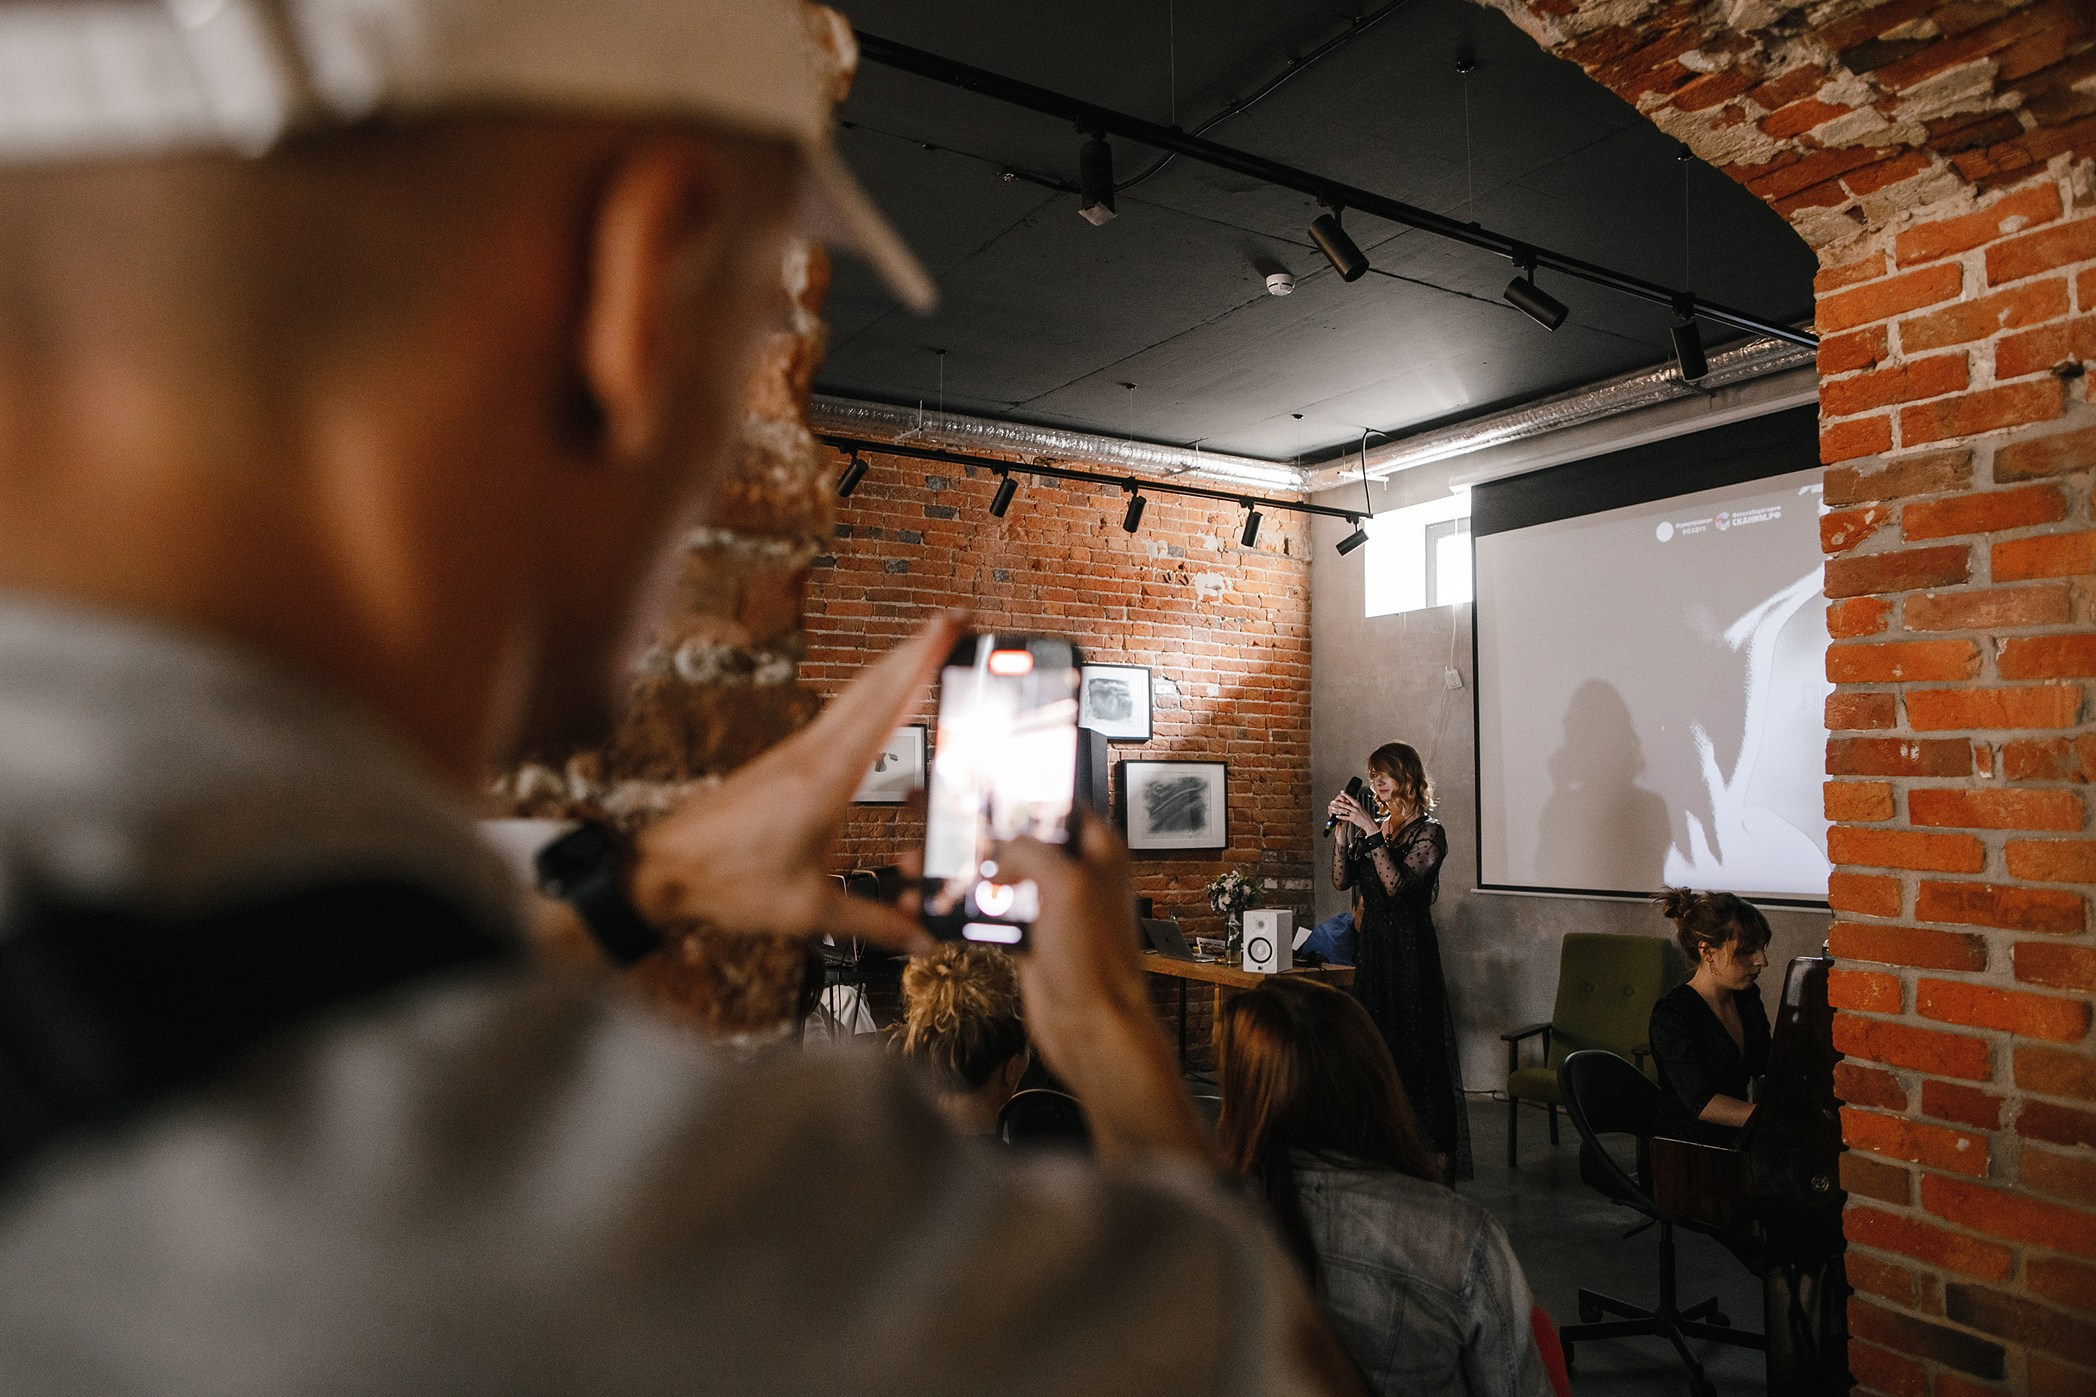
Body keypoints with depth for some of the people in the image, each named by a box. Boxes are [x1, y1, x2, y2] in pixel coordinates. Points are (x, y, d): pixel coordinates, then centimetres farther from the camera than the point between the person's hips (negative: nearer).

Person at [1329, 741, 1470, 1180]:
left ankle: (1433, 1151, 6)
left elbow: (1398, 884, -21)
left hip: (1410, 947, -6)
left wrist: (1370, 830, -22)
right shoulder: (1372, 827, 11)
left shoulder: (1428, 832, -8)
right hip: (1373, 945, 7)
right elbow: (1341, 880, 3)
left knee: (1415, 1044, -3)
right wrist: (1342, 828, -7)